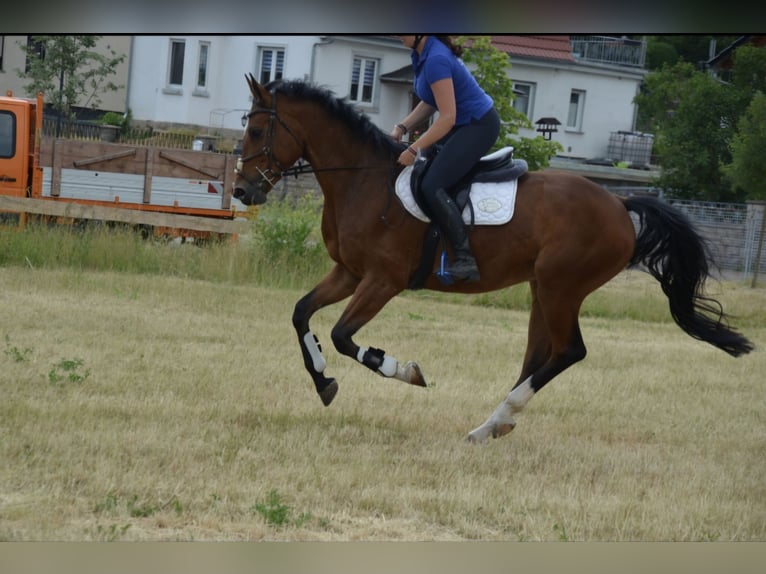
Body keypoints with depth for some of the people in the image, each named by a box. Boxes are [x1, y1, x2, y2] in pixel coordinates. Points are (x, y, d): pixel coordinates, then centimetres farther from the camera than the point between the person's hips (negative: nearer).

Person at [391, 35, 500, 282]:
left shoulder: (435, 60, -26)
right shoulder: (423, 53, 5)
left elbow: (447, 117, -26)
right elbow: (431, 102, 16)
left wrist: (414, 150, -22)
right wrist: (402, 127, 4)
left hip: (479, 127, -11)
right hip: (464, 123, 11)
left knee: (432, 186, -20)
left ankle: (466, 258, -19)